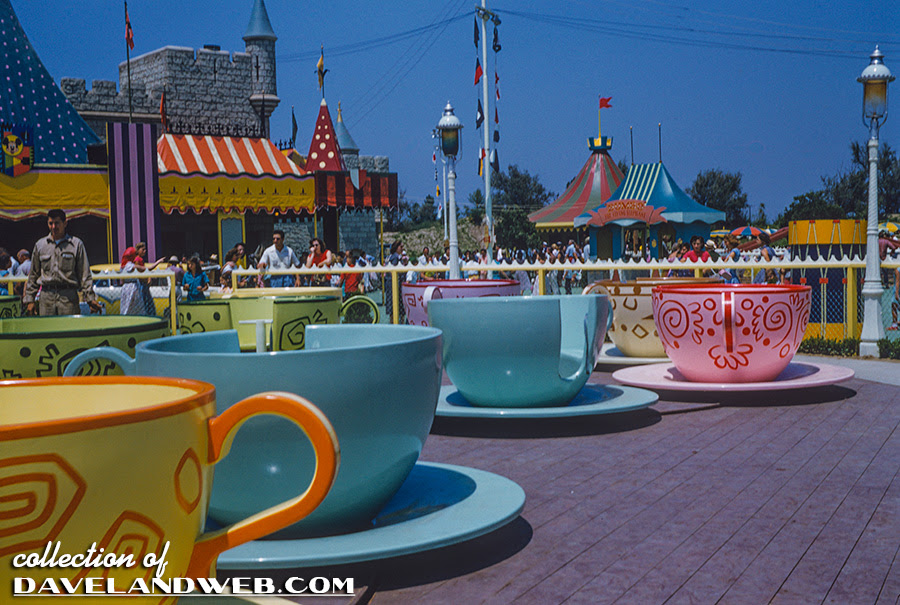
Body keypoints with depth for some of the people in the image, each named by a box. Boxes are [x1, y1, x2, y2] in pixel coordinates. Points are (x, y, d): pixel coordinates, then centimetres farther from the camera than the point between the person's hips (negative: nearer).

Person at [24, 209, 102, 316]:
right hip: (46, 296, 2)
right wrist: (29, 299, 14)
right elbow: (33, 274, 19)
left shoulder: (76, 244, 6)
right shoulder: (39, 245, 14)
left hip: (69, 296, -2)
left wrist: (90, 299, -2)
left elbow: (85, 274, 5)